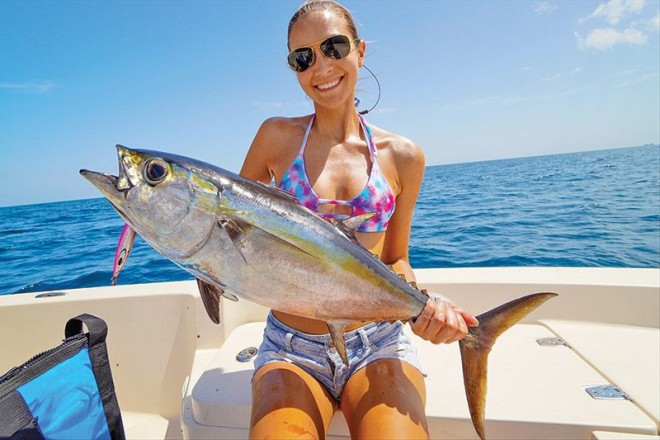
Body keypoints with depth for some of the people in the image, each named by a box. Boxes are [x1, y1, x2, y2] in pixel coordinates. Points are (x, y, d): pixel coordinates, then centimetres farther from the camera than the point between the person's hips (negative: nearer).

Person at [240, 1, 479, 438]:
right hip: (290, 349, 0)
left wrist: (423, 302, -10)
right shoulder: (277, 136, 0)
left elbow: (395, 259, 8)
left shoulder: (403, 156, 1)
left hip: (378, 344, 1)